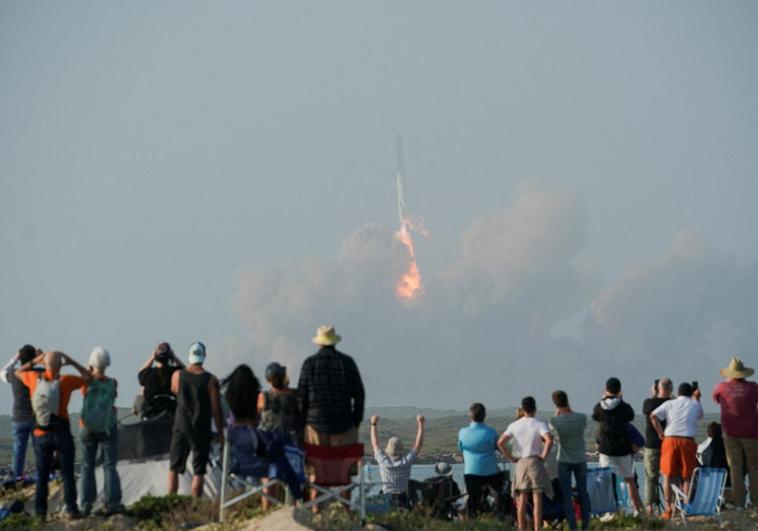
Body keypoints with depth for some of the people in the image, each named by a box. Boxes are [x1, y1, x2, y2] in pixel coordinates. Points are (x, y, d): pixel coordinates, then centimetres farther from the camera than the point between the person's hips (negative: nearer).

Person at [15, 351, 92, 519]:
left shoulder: (34, 378, -3)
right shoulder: (65, 381, -12)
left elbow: (18, 372, 19)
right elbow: (88, 377, 2)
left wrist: (35, 361, 15)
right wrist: (72, 362, 4)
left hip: (41, 434, 3)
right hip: (61, 433, -3)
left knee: (42, 475, 9)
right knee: (67, 474, 4)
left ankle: (40, 511, 7)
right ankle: (71, 508, 0)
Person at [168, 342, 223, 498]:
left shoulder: (177, 375, -3)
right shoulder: (211, 380, -9)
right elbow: (216, 409, -7)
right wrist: (220, 433, 1)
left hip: (181, 428, 2)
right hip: (202, 430, -2)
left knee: (174, 469, 11)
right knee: (198, 472, 2)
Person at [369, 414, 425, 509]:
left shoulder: (384, 461, -4)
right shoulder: (406, 462, -5)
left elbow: (375, 444, 13)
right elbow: (418, 444, 8)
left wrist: (374, 424, 23)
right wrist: (421, 424, 16)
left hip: (387, 498, 0)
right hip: (403, 500, 0)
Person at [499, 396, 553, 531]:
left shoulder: (514, 425, 4)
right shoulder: (539, 424, -6)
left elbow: (500, 442, -1)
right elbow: (549, 440, -23)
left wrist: (511, 457, 6)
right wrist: (544, 455, -9)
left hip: (521, 463, 3)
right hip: (535, 462, -3)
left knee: (522, 499, 10)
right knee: (537, 499, -2)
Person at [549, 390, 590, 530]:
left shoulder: (556, 421, -17)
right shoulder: (581, 418, -13)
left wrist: (558, 411, 13)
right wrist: (569, 410, 10)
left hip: (564, 461, -2)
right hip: (580, 459, 2)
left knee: (567, 495, 4)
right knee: (583, 492, 14)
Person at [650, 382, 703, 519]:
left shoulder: (669, 404, 8)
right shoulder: (695, 405, 11)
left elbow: (653, 416, -4)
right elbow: (700, 416, 33)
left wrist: (660, 432, 3)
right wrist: (697, 399, 35)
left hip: (670, 440, 0)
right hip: (688, 441, 0)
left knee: (667, 476, 5)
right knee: (687, 477, 8)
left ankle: (668, 508, -1)